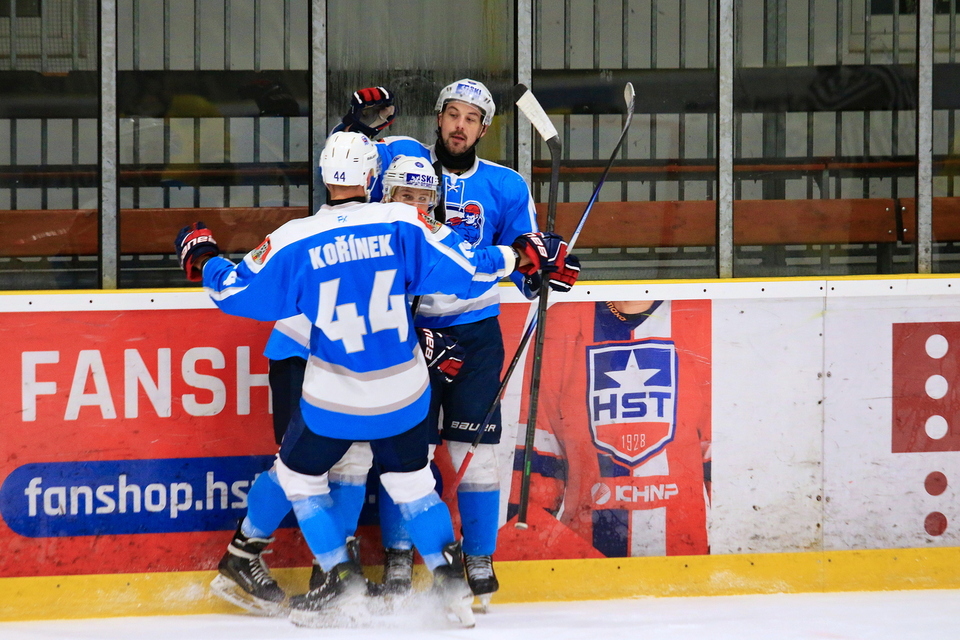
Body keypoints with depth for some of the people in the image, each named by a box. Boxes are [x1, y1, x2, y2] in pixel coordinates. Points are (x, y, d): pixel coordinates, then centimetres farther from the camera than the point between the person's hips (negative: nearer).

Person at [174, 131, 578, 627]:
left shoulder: (296, 241, -10)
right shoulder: (403, 224, -10)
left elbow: (234, 292, -1)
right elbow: (469, 270, -10)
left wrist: (201, 256, 18)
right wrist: (525, 255, 5)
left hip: (334, 395, -1)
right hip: (403, 393, 2)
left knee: (298, 474, 20)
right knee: (410, 480, 19)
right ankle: (451, 581, 16)